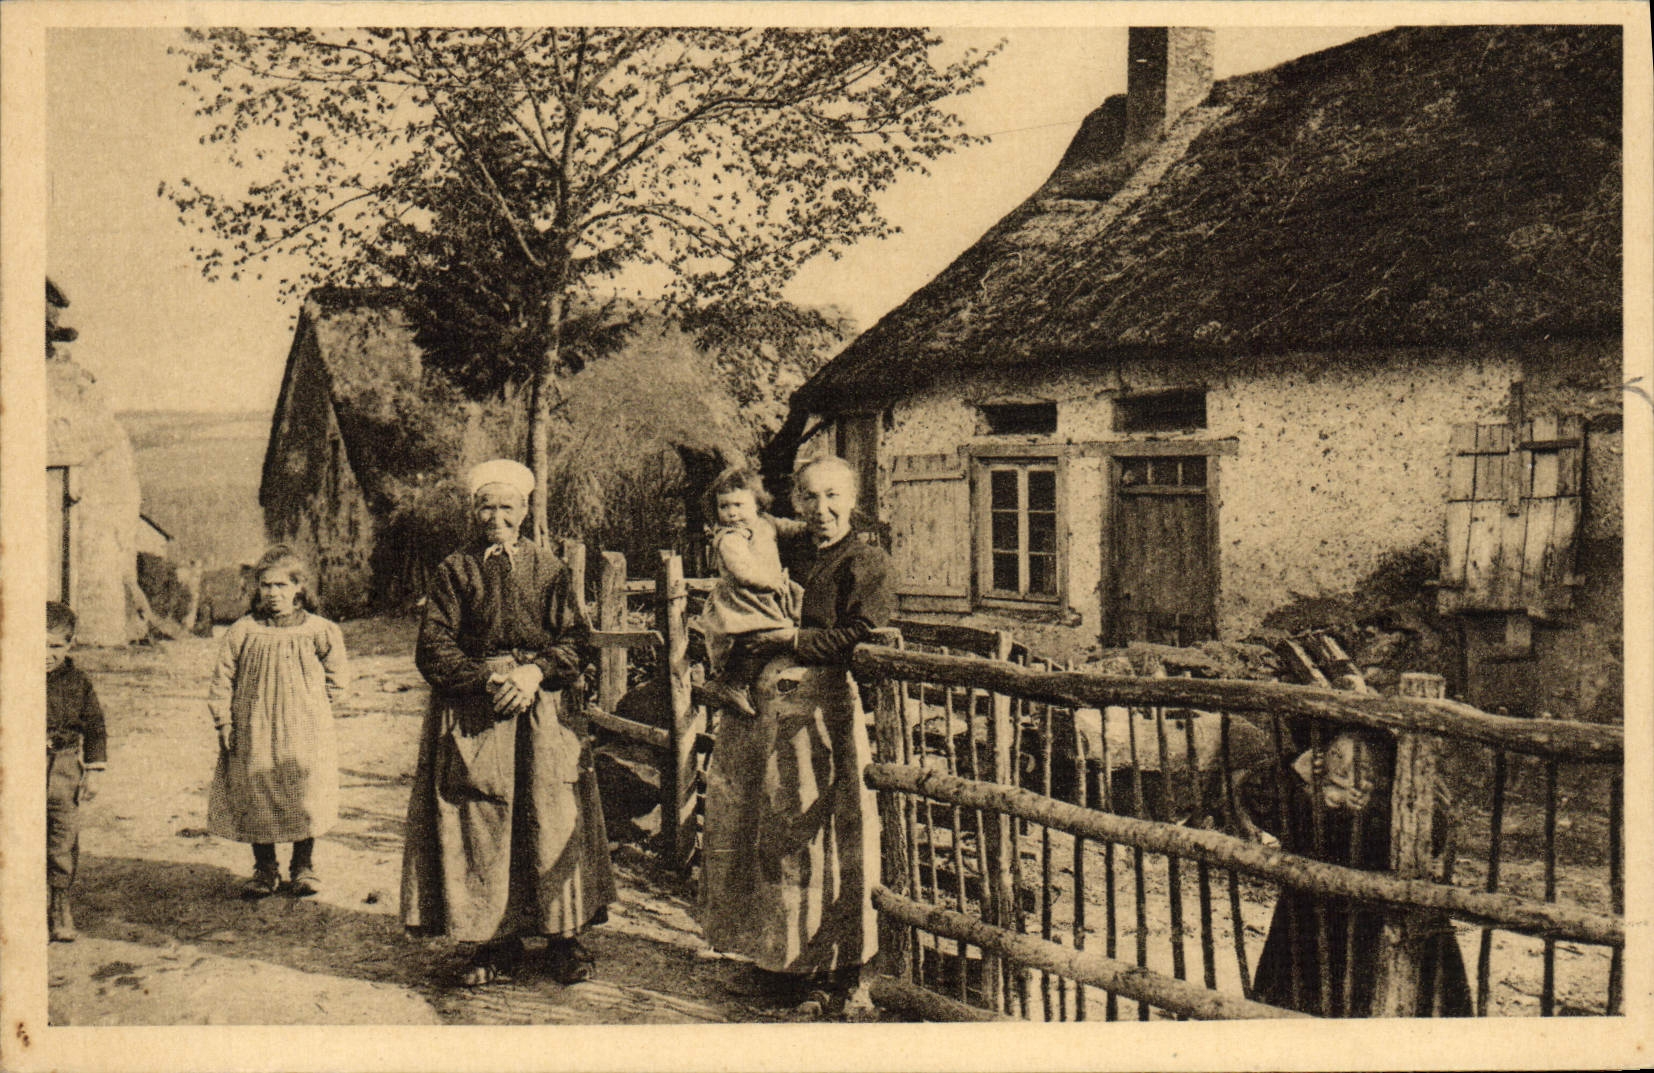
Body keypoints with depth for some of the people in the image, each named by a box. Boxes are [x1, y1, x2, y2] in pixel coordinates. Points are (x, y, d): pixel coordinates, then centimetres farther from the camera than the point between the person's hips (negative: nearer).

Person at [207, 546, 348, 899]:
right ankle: (264, 869, 23)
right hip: (253, 732, 1)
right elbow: (223, 679, 4)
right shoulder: (242, 631, 0)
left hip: (304, 733, -1)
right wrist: (223, 721, -3)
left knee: (306, 800, 2)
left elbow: (338, 677, 9)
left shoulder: (319, 631, -2)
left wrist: (311, 708, 3)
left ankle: (303, 866, 21)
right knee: (254, 802, 6)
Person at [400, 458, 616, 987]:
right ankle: (491, 944, 8)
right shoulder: (454, 571, 8)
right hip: (470, 714, 0)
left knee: (554, 821, -2)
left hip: (543, 708, 1)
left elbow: (573, 641, 4)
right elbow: (433, 647, 0)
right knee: (478, 828, -2)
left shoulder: (550, 569, 10)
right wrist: (488, 679, -13)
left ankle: (563, 938, 8)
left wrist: (534, 672, -13)